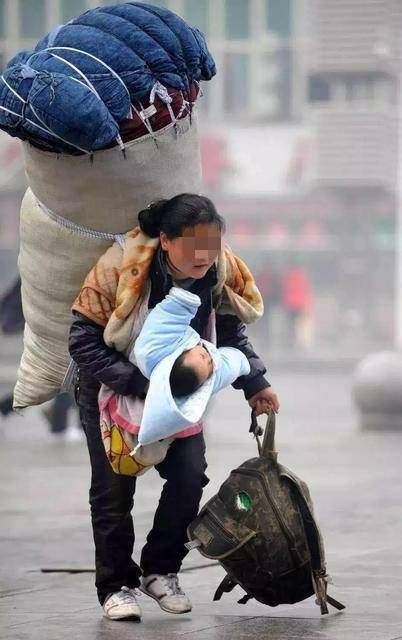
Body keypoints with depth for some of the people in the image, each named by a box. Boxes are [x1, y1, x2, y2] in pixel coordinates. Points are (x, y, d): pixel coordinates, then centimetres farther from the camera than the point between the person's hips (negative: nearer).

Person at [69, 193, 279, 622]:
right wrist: (140, 385, -34)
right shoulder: (120, 268, -32)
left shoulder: (222, 273, -18)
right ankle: (116, 586, 10)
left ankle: (161, 571, 9)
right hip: (110, 388, -3)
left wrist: (254, 384, -9)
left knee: (190, 474, -9)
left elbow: (230, 333, 3)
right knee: (113, 487, -5)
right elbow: (83, 341, -28)